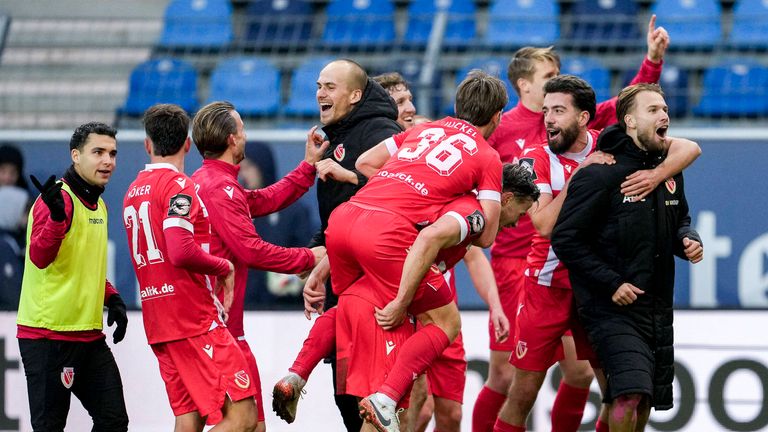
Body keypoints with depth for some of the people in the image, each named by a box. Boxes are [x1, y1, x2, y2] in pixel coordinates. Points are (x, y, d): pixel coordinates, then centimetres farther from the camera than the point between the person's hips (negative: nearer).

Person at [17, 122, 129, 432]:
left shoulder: (98, 205, 15)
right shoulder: (59, 198, -13)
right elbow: (39, 257, -28)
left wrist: (112, 298, 11)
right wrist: (57, 217, -45)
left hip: (89, 335, 9)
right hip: (49, 334, -9)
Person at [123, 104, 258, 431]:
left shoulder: (133, 191, 16)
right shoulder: (178, 185, -10)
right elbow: (181, 252, -23)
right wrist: (223, 266, -6)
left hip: (157, 322, 9)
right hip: (195, 319, -9)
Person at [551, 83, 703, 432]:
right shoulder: (600, 174, -13)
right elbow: (566, 239, -14)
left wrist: (688, 240, 3)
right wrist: (611, 284, -17)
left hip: (657, 308, 7)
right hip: (612, 308, -7)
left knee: (646, 400, 11)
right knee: (630, 393, -24)